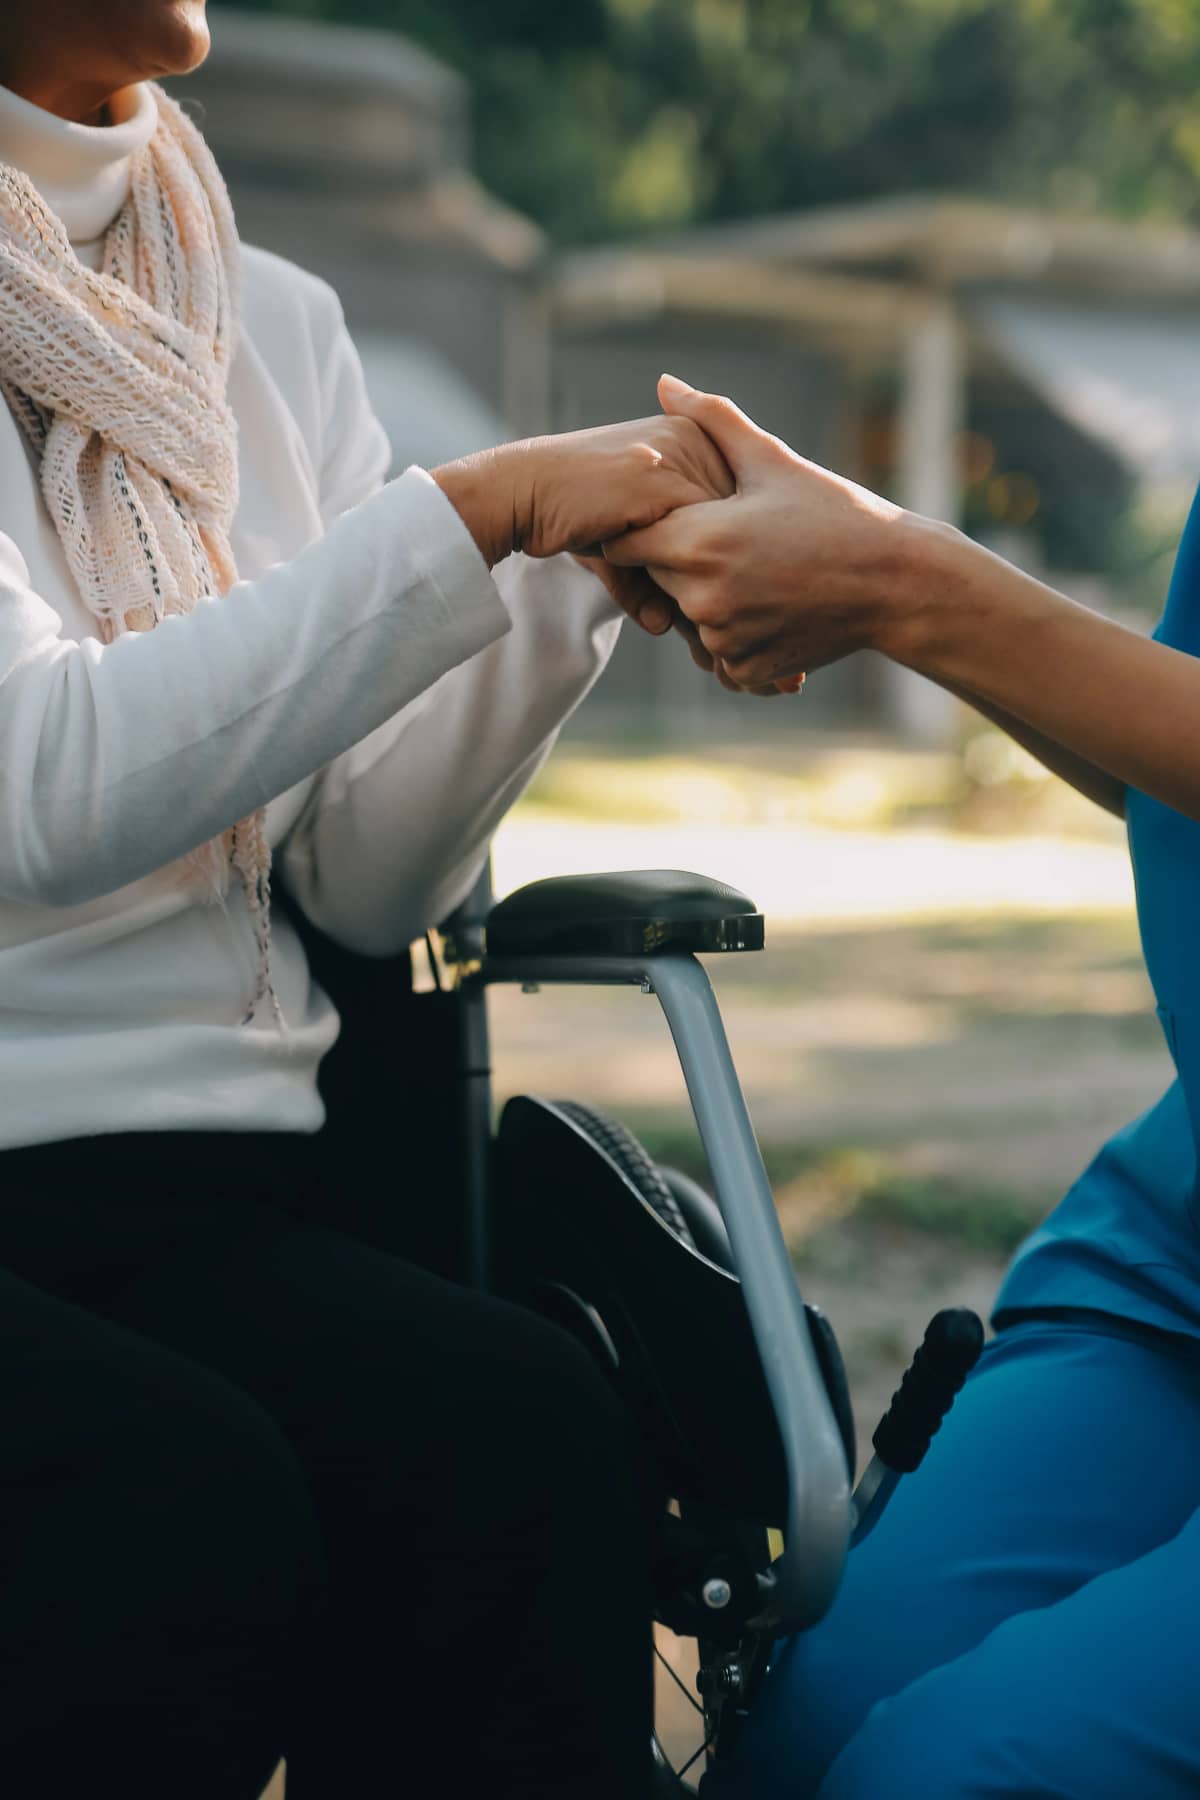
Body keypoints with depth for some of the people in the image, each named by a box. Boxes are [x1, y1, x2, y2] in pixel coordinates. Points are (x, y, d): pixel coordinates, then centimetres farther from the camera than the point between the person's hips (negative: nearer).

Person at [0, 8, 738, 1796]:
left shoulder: (275, 323, 13)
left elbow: (366, 881, 9)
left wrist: (580, 575, -5)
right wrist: (477, 511, -15)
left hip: (198, 1190, 4)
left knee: (520, 1435, -25)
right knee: (183, 1494, -31)